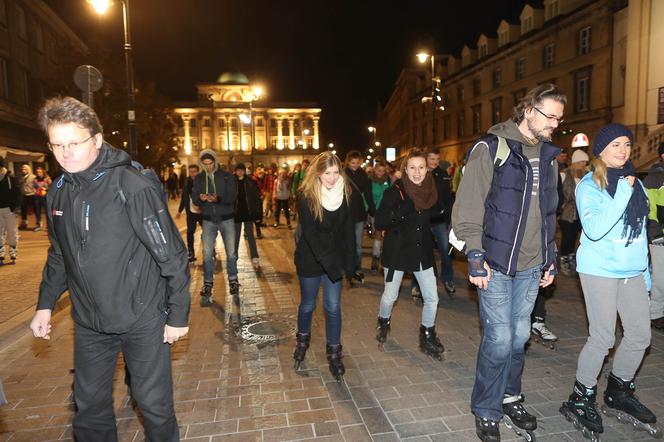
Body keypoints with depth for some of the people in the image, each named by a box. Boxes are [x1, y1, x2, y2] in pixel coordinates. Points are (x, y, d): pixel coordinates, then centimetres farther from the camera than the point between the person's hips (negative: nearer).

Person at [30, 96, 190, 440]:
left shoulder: (131, 186, -17)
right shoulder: (58, 193, 3)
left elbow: (172, 255, -15)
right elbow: (58, 255, 18)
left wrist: (178, 315, -12)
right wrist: (45, 304, 13)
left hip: (143, 319, -5)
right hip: (88, 323, 6)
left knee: (153, 404, 9)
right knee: (89, 407, 19)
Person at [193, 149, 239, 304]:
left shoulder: (227, 176, -1)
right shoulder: (198, 178, 4)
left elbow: (233, 197, -9)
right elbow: (194, 199, 3)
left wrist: (218, 199, -27)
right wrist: (200, 198, -21)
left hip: (227, 219, -1)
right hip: (208, 220, 1)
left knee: (231, 252, 4)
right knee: (207, 254, 0)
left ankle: (233, 280, 23)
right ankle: (207, 284, 12)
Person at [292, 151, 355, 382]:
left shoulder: (344, 194, -5)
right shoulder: (305, 196, -17)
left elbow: (348, 229, 0)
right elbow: (310, 233, -22)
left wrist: (348, 261, -5)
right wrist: (329, 262, -26)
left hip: (335, 259, 3)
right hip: (310, 259, -2)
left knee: (333, 306, 4)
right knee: (308, 304, 13)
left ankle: (334, 352, 19)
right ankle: (302, 339, 41)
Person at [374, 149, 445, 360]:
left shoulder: (431, 189, -1)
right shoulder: (395, 191, -15)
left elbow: (437, 212, 17)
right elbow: (379, 223, -18)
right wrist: (400, 215, -30)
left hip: (423, 251, 4)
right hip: (397, 251, -3)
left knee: (432, 298, 5)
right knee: (390, 296, 12)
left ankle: (427, 337, 26)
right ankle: (383, 322, 43)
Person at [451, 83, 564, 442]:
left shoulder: (548, 155, 12)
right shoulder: (492, 148, -9)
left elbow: (549, 211, 18)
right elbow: (468, 205, -13)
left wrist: (550, 258, 16)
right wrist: (475, 255, -17)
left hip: (531, 265, 6)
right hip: (496, 263, -6)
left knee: (520, 335, 15)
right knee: (499, 339, -2)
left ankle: (510, 397, 36)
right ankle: (486, 411, 19)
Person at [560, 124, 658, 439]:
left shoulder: (635, 182, 10)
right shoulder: (589, 185, -9)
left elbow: (640, 230, 18)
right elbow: (594, 229, -23)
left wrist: (645, 270, 19)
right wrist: (622, 193, -22)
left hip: (632, 271, 7)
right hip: (600, 270, -7)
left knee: (640, 335, 11)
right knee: (602, 338, -4)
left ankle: (618, 395, 31)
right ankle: (580, 400, 15)